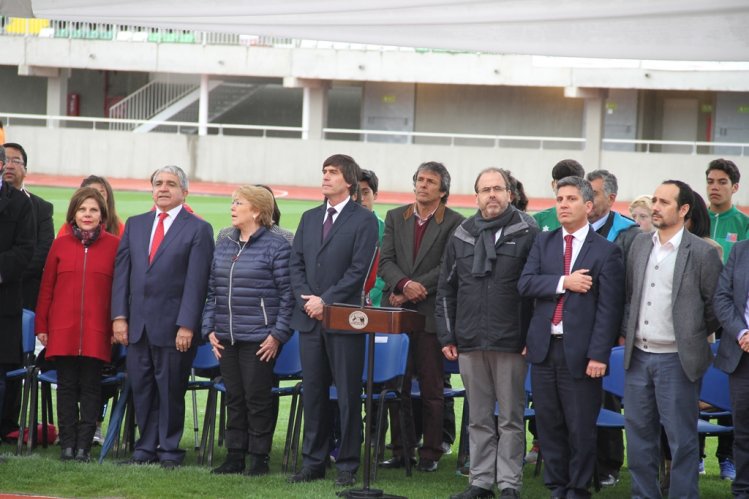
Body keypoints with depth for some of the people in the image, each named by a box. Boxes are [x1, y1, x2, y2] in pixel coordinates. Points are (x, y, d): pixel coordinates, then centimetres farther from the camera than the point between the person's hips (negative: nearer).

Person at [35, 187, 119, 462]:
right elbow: (47, 287, 10)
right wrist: (42, 326, 7)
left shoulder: (114, 245, 2)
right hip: (63, 331, 2)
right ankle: (67, 444, 9)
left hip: (97, 333, -2)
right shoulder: (60, 244, 8)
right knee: (67, 386, 4)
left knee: (90, 387, 1)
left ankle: (84, 445, 6)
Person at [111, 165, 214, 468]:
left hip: (173, 326, -4)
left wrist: (187, 326, -13)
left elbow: (196, 281, -7)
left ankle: (169, 451, 12)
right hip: (137, 324, 4)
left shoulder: (198, 229, -1)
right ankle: (146, 447, 18)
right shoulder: (135, 225, 14)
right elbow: (122, 272, 11)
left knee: (171, 390, 2)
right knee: (141, 389, 8)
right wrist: (119, 316, 2)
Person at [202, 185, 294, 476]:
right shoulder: (223, 246, 13)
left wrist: (278, 334, -12)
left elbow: (288, 294, -8)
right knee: (234, 397, 10)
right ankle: (235, 456, 17)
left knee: (258, 398, -2)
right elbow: (211, 291, 16)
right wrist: (210, 329, 8)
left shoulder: (276, 246, -6)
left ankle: (259, 458, 7)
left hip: (260, 339, -6)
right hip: (226, 338, 6)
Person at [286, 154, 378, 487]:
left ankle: (347, 466, 4)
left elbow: (359, 269, -10)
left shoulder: (364, 220, -2)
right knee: (313, 393, 8)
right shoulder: (309, 218, 16)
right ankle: (313, 462, 14)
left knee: (348, 395, -2)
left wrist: (325, 300, -13)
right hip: (310, 319, 5)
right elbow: (296, 264, 13)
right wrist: (306, 300, -4)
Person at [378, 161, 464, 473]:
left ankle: (431, 453, 8)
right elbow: (385, 261, 3)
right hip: (397, 311, 3)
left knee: (431, 389, 1)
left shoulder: (454, 223, -1)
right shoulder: (395, 218, 11)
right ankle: (401, 450, 11)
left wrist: (414, 290, -13)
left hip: (431, 313, -3)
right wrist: (404, 284, -16)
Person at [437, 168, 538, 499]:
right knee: (479, 418, 9)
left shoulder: (528, 235, -1)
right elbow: (446, 291, 15)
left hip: (511, 343, -4)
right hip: (470, 343, 4)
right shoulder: (461, 237, 11)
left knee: (510, 418, 2)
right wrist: (447, 336, 10)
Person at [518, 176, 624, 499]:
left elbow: (609, 308, -7)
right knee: (548, 423, 9)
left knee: (581, 428, 2)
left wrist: (598, 355, -14)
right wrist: (564, 282, -15)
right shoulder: (543, 242, 11)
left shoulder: (606, 251, -3)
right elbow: (525, 284, -1)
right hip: (545, 348, 4)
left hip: (579, 351, -4)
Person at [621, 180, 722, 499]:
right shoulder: (640, 245, 9)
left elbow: (715, 306, -2)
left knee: (681, 438, -1)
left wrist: (693, 337, 5)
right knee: (639, 433, 10)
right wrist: (627, 331, 11)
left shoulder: (702, 253, -8)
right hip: (638, 356, 5)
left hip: (676, 359, -5)